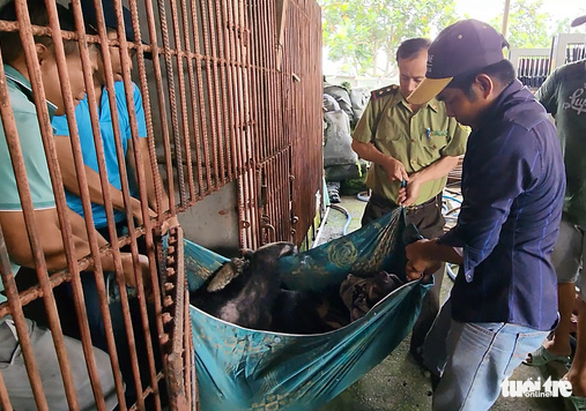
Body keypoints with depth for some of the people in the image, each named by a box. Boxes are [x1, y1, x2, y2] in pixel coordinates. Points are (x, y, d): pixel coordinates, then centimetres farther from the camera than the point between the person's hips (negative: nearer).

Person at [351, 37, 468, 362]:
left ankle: (423, 347, 34)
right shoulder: (381, 100, -5)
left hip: (426, 212, 0)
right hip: (382, 207, 1)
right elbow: (359, 143, 2)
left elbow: (452, 157, -2)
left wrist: (420, 178, -19)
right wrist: (387, 160, -16)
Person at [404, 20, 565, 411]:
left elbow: (475, 245, -23)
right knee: (438, 356, 26)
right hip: (492, 287, 10)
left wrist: (429, 252, -3)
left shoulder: (511, 134, -28)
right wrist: (437, 250, 9)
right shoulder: (521, 112, 7)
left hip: (505, 306, -10)